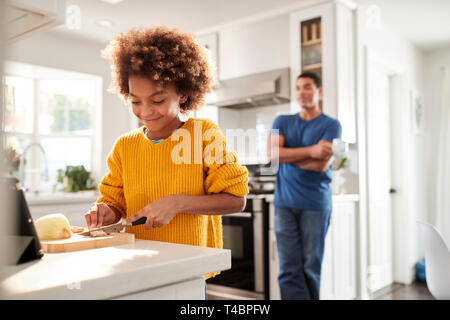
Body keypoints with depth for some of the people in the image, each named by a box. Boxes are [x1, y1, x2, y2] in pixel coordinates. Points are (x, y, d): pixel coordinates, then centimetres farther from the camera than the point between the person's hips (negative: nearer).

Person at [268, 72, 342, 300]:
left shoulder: (331, 125, 4)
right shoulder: (282, 122, 13)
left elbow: (321, 164, -11)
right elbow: (272, 153, -5)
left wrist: (286, 155, -4)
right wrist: (310, 150, -13)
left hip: (315, 203, -2)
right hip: (285, 202, 2)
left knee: (311, 267, 5)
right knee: (289, 268, -2)